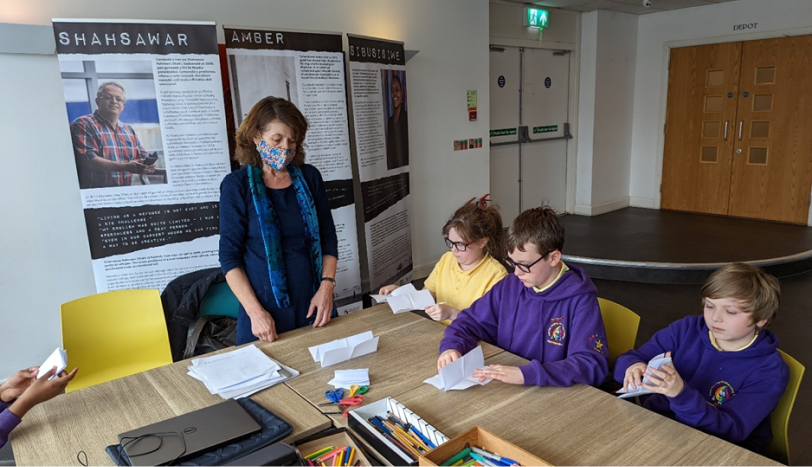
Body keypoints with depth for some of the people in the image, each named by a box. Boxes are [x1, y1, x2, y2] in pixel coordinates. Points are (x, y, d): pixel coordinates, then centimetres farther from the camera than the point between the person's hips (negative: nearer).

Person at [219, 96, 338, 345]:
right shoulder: (236, 185, -5)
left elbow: (328, 237, 7)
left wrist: (327, 286, -7)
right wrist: (256, 312, -15)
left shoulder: (309, 177, 3)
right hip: (266, 312, -3)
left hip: (314, 305, 3)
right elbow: (230, 255, -6)